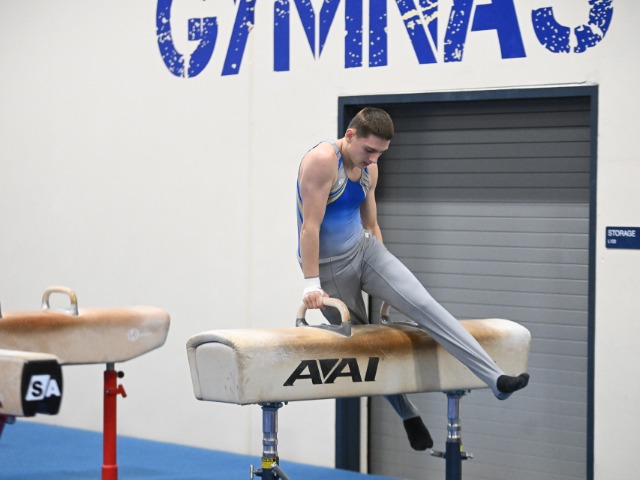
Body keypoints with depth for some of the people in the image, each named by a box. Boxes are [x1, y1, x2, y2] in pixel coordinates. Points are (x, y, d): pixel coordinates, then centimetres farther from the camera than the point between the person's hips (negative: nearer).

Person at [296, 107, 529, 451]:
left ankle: (496, 379, -24)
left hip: (364, 249, 5)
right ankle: (408, 416, 26)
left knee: (422, 304, -15)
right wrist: (311, 285, -25)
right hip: (328, 265, -5)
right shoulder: (322, 160, -20)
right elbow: (310, 225, -23)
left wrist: (385, 278, 16)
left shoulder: (370, 169, 3)